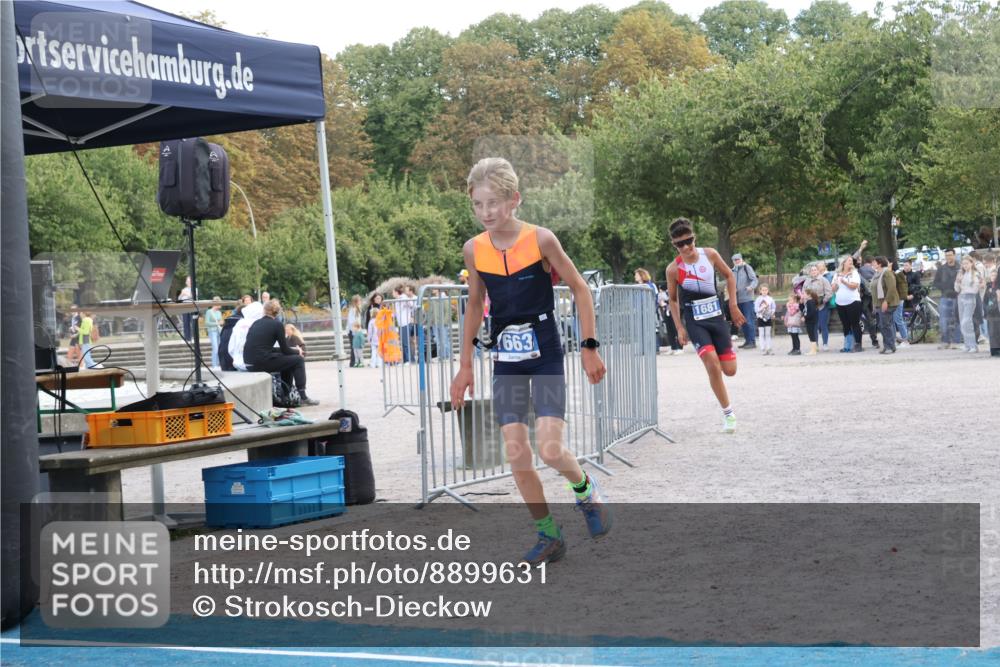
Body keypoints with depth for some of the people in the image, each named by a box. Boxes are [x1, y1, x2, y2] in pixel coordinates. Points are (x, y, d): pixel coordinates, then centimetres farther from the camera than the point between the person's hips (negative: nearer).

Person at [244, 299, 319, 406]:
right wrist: (298, 352, 22)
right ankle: (302, 396, 7)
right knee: (298, 360, 8)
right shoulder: (277, 325, -4)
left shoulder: (255, 323, 16)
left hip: (249, 363, 7)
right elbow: (285, 350, -1)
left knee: (288, 359, 28)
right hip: (263, 363, -7)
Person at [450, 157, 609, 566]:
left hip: (546, 359, -4)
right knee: (516, 458, -2)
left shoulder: (540, 240, -12)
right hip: (505, 363, 4)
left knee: (550, 450, -15)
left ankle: (586, 491, 18)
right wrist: (465, 365, 14)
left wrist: (589, 347, -3)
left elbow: (579, 289, -2)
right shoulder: (474, 250, -1)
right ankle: (548, 535, 14)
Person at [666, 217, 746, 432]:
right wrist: (679, 327, -2)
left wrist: (733, 306, 5)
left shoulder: (709, 254, -4)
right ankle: (728, 414, -7)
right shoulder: (674, 269, -10)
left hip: (716, 317, 3)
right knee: (712, 365, -20)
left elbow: (729, 276, 10)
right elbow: (673, 300, 4)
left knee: (730, 370, -1)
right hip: (695, 322, -3)